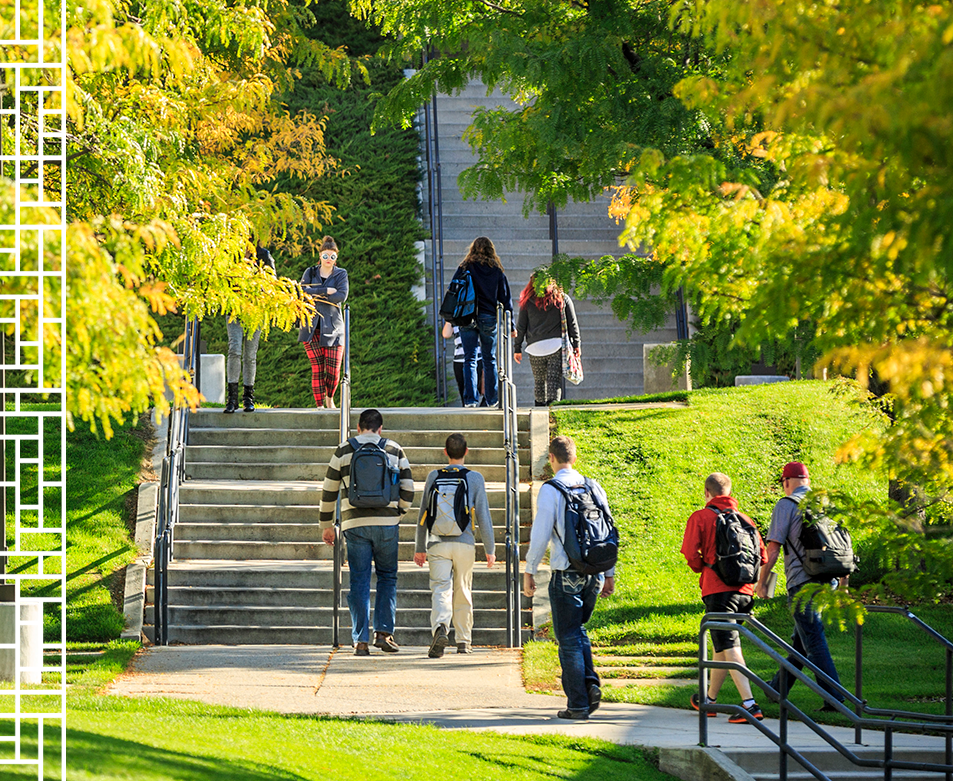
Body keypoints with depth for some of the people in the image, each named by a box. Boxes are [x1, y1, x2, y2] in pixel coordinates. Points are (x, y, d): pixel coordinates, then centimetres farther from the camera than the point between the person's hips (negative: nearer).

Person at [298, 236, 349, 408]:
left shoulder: (341, 274, 8)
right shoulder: (310, 272, 11)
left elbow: (342, 296, -9)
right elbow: (303, 291, -6)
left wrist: (317, 295, -8)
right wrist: (326, 291, -11)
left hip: (333, 327, 0)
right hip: (312, 326, 0)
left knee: (333, 371, -6)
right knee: (317, 369, -6)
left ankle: (329, 397, 22)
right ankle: (320, 405, -1)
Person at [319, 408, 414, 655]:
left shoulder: (344, 451, 6)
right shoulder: (394, 450, 7)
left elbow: (329, 491, 8)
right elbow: (408, 489, 7)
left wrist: (326, 525, 17)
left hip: (355, 524, 0)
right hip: (387, 523, 0)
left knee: (359, 582, 3)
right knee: (387, 577, 14)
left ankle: (361, 641, 0)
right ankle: (384, 632, 4)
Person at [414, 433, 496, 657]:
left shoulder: (434, 477, 5)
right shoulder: (475, 478, 0)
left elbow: (423, 514, 10)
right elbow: (483, 517, 0)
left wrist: (420, 547, 19)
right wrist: (490, 550, 7)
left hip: (438, 544, 0)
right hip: (465, 544, 0)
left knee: (441, 589, -7)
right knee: (463, 592, 13)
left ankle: (440, 628, -34)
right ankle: (463, 642, 22)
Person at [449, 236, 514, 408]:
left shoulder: (465, 268, 1)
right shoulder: (496, 270, 4)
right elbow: (505, 299, 6)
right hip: (489, 319, 1)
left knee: (469, 359, 0)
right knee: (489, 359, 11)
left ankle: (470, 398, -11)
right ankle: (492, 399, 16)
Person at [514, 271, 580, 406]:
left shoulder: (527, 302, 5)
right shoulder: (563, 299, 6)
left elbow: (520, 327, 8)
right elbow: (572, 323, 7)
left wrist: (517, 348, 14)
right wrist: (576, 344, 11)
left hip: (535, 348, 1)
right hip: (556, 345, -1)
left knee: (539, 380, 11)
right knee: (554, 380, -4)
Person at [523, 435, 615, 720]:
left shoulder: (550, 490, -9)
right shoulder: (594, 487, 8)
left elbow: (540, 534, -13)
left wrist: (529, 571, -4)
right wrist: (609, 574, 16)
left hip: (566, 574, -5)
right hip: (594, 573, 5)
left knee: (569, 638, 2)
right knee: (578, 631, 22)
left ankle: (578, 704, 2)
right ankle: (591, 683, 3)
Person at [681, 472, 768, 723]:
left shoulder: (700, 517, 1)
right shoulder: (744, 519, 13)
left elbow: (690, 553, -8)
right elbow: (762, 556, 9)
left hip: (717, 589, -5)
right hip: (744, 591, 5)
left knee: (729, 648, -10)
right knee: (723, 646, 19)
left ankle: (749, 704, -24)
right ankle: (709, 699, 34)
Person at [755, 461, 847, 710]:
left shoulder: (786, 505, -4)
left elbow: (773, 548, -8)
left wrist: (762, 582, 1)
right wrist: (843, 584, 22)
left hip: (802, 582, -7)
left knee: (814, 640, -6)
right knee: (800, 638, 18)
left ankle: (834, 696, -11)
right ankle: (779, 687, 30)